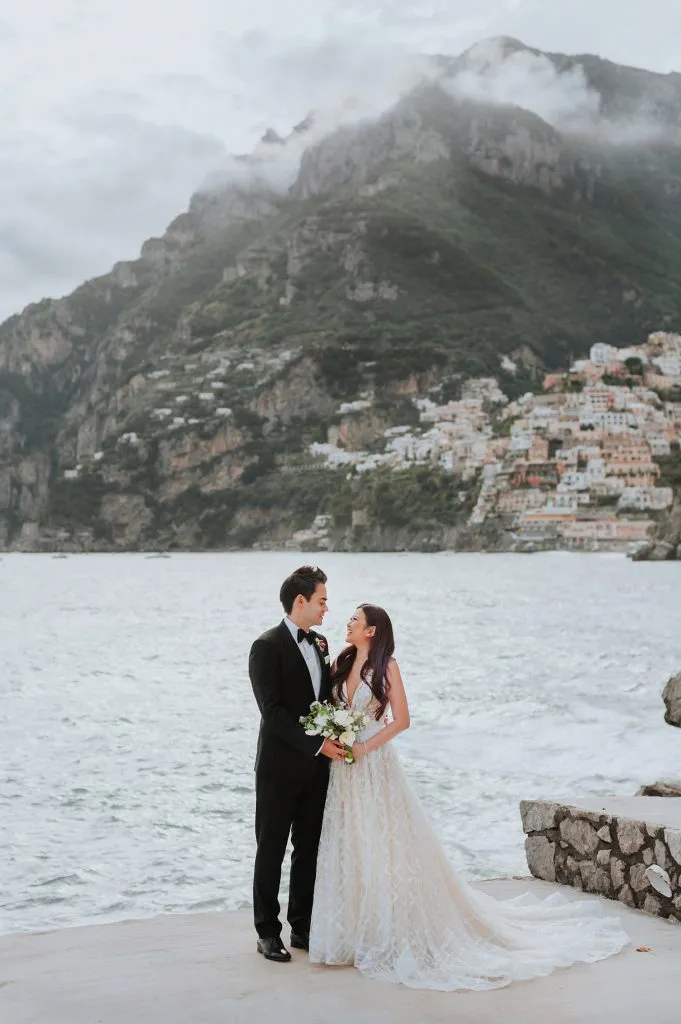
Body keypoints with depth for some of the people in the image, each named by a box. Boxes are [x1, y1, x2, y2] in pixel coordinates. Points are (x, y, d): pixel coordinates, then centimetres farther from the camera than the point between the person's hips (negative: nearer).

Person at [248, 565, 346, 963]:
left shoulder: (320, 644, 10)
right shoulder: (267, 646, -13)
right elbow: (272, 710, -19)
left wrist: (336, 738, -1)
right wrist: (317, 744, -20)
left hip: (316, 766, 7)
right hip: (280, 766, -7)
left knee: (309, 849, 12)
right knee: (271, 851, 5)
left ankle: (303, 927, 22)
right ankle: (268, 932, 14)